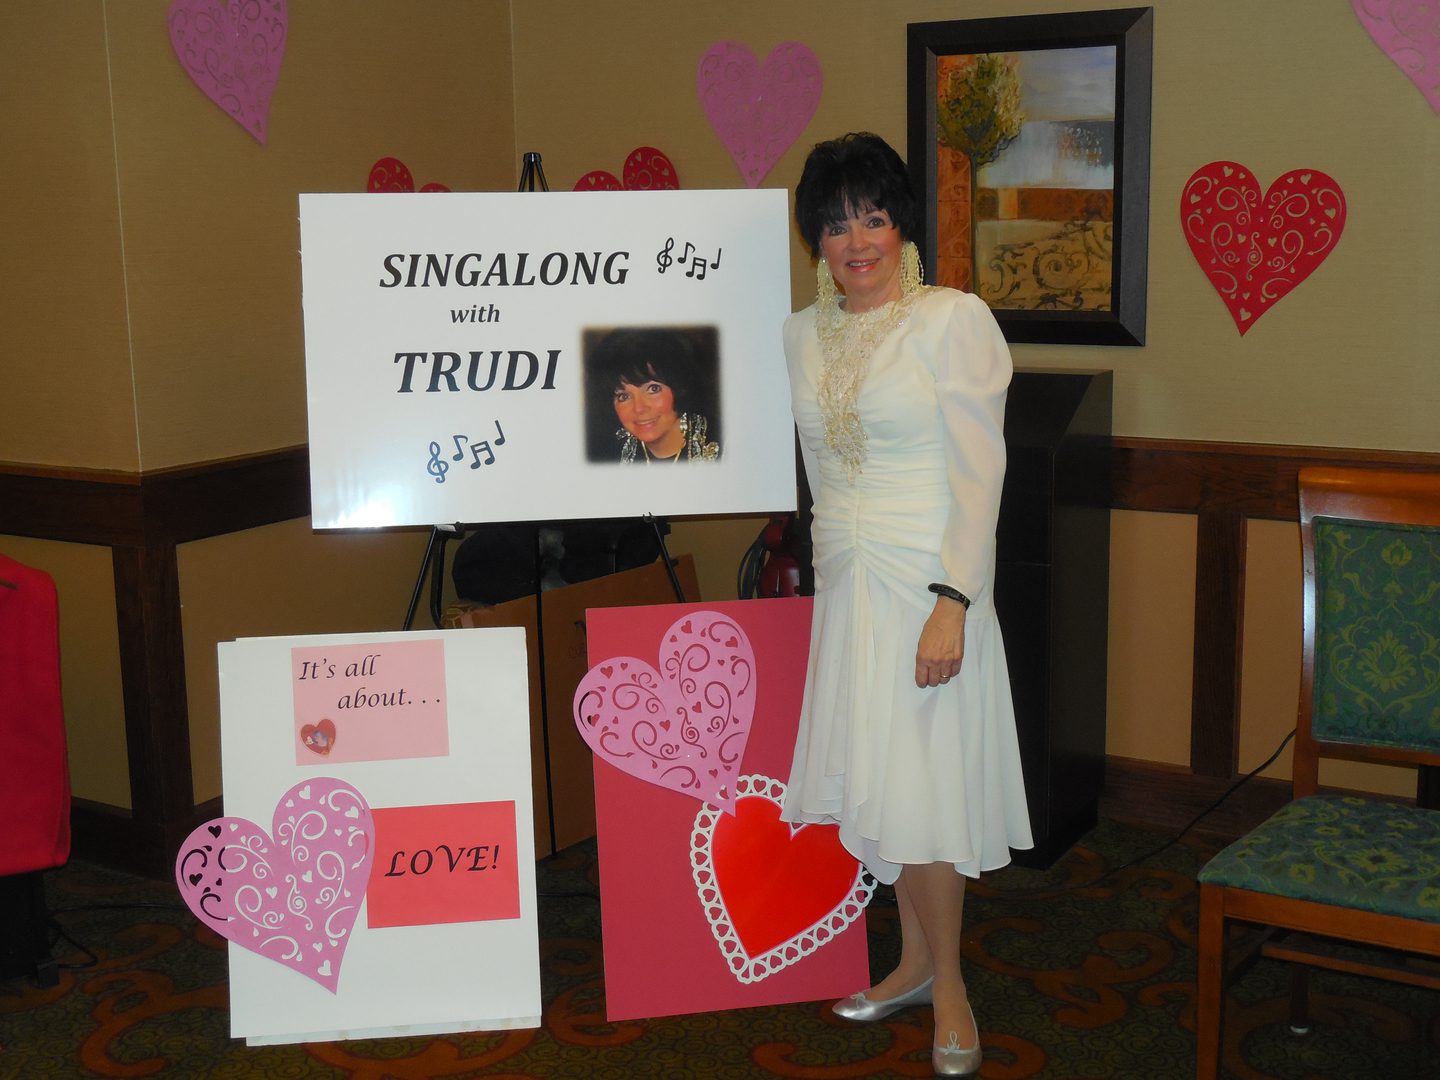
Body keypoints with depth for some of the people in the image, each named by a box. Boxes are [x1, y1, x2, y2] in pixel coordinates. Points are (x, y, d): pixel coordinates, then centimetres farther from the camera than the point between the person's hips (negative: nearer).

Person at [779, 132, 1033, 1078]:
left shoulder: (955, 320, -8)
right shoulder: (803, 335, 9)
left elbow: (979, 472, -12)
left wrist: (951, 601, -19)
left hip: (926, 583, -6)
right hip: (846, 583, 6)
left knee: (913, 787, -4)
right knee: (876, 782, 11)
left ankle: (949, 987, 15)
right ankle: (915, 962, 28)